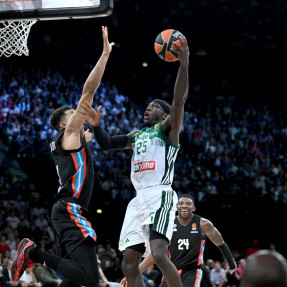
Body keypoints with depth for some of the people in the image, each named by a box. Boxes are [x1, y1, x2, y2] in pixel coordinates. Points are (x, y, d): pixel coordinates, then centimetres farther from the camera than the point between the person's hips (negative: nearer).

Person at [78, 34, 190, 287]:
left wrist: (184, 65, -23)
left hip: (161, 195, -8)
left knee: (159, 254, -25)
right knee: (129, 262, 3)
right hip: (139, 199, 8)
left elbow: (179, 100, -11)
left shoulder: (168, 128, 5)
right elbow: (107, 143, 24)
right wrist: (96, 125, 5)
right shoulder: (136, 136, 26)